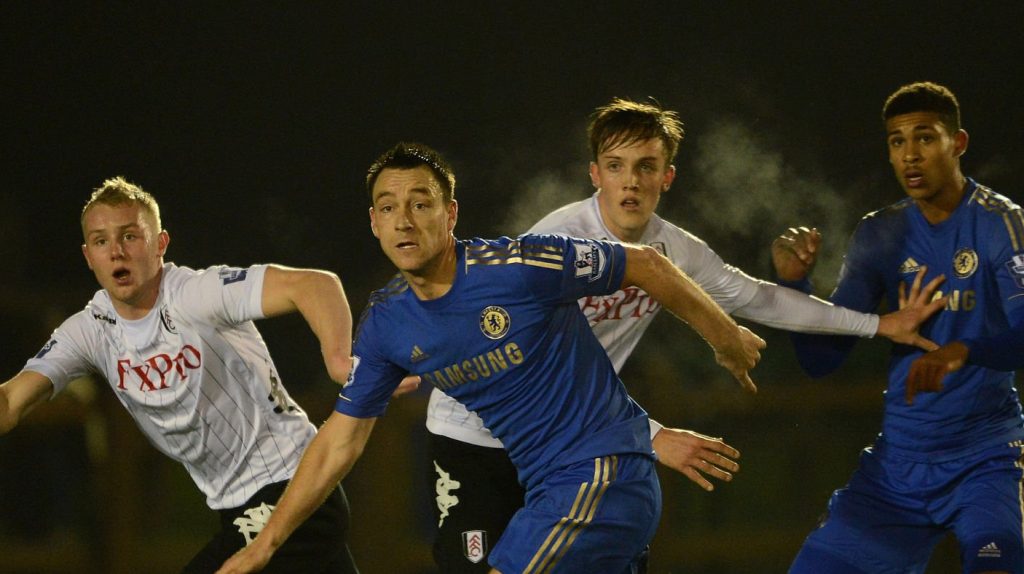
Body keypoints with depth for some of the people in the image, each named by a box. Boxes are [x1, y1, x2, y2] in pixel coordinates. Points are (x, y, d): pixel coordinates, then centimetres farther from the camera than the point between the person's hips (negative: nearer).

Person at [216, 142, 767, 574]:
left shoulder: (517, 266, -17)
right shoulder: (386, 323, 3)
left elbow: (647, 266, -6)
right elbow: (339, 441, 11)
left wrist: (726, 339, 7)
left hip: (607, 473, -8)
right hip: (547, 489, 8)